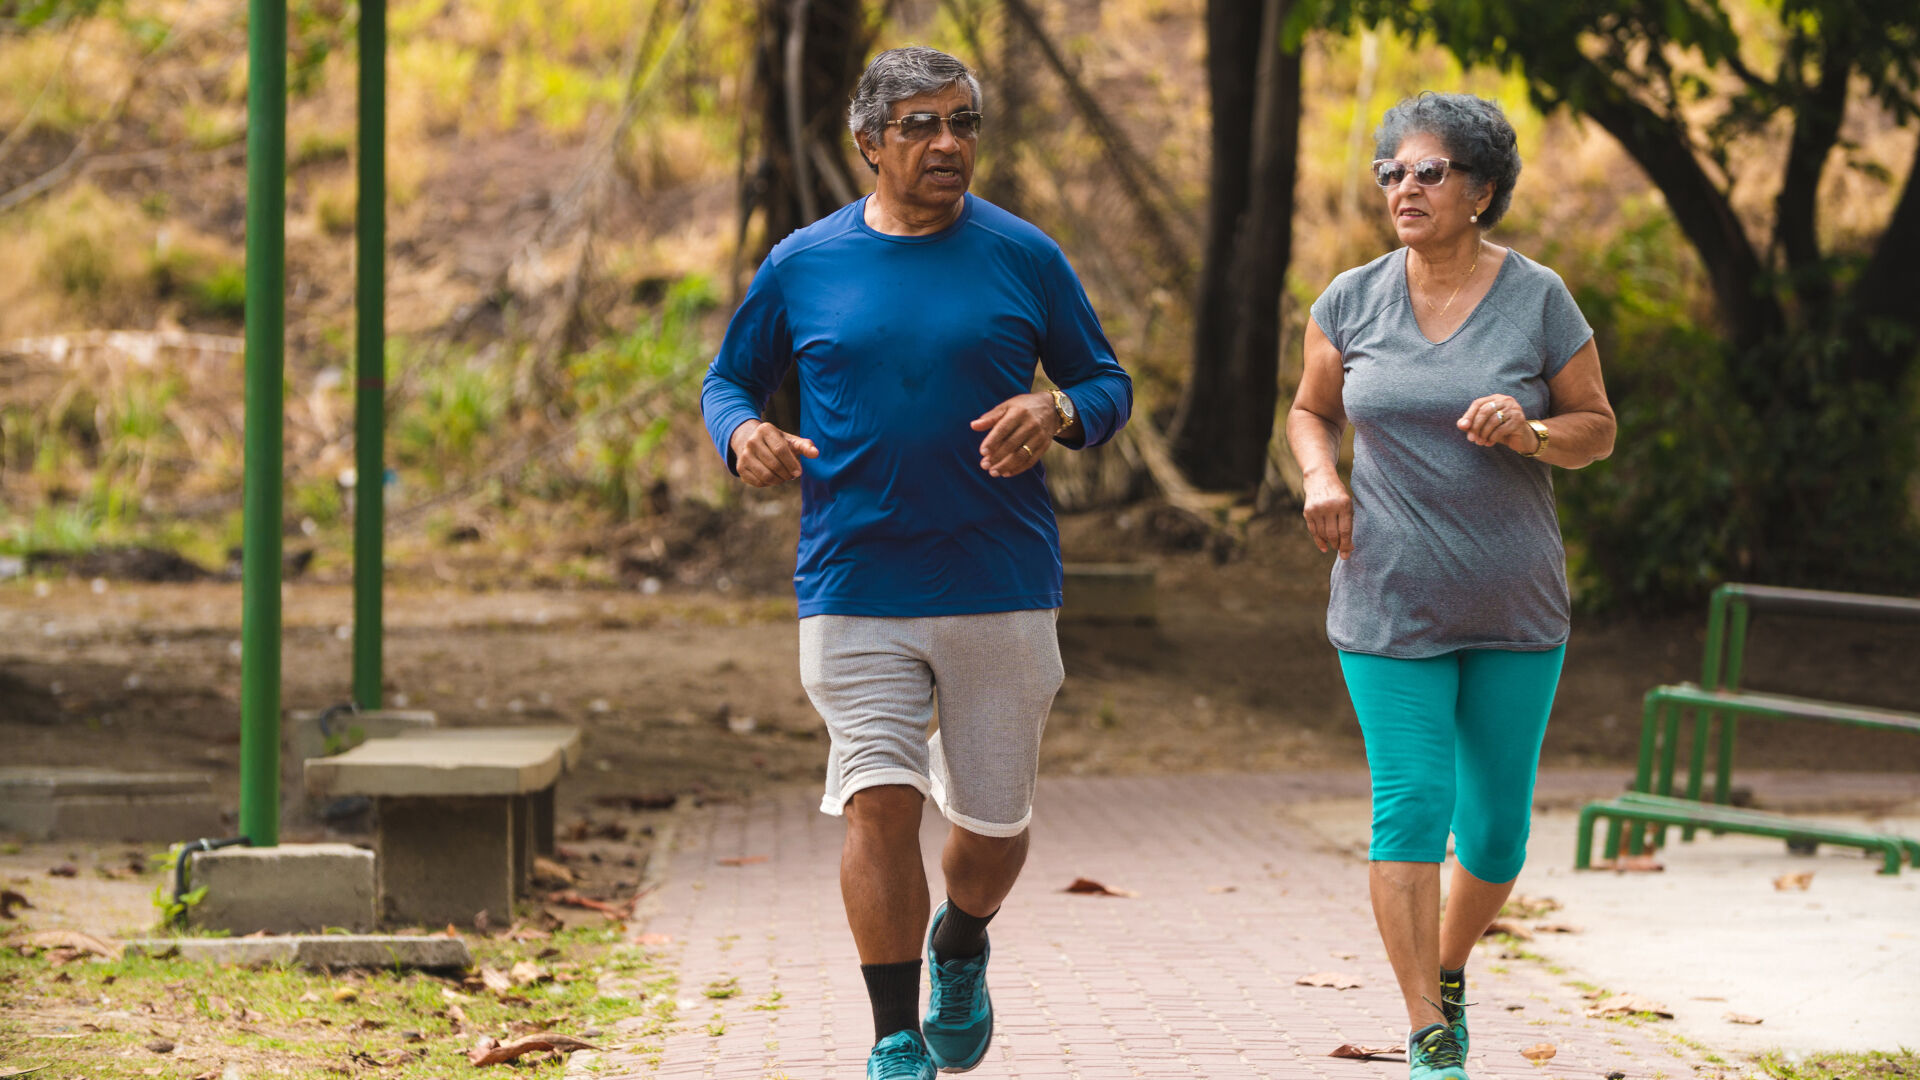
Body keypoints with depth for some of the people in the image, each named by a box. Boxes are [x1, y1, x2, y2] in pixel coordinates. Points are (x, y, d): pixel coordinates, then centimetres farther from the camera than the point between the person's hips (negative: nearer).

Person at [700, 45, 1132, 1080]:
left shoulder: (1024, 258, 4)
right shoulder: (802, 265, 4)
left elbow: (1108, 383, 10)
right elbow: (728, 376, 15)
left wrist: (1057, 412, -13)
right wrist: (742, 435, -8)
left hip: (1001, 589, 1)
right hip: (853, 592, -1)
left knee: (993, 820, 9)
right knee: (878, 800, -13)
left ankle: (960, 947, 43)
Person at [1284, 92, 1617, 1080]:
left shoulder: (1538, 301, -3)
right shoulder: (1351, 302, 2)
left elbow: (1597, 429, 4)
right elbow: (1310, 411, 16)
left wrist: (1529, 433, -18)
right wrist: (1321, 478, -5)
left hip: (1516, 608, 0)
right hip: (1390, 604, 0)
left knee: (1497, 826, 7)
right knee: (1410, 803, -11)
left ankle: (1449, 969, 36)